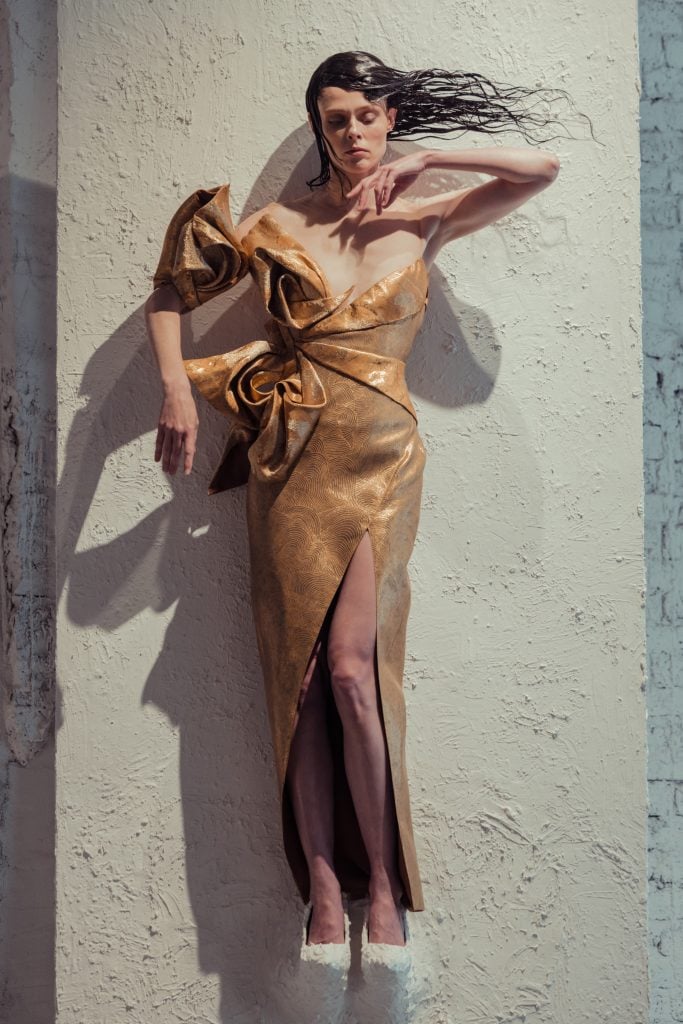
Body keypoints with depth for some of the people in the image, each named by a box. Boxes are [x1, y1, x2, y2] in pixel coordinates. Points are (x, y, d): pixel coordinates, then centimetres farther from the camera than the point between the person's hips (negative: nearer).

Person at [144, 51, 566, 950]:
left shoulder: (425, 221, 11)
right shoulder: (280, 225, 9)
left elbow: (542, 168, 4)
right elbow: (169, 295, 14)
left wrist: (423, 162, 0)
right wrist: (176, 388, -2)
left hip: (381, 460, -1)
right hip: (291, 460, 1)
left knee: (351, 668, -14)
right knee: (301, 678, -1)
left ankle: (384, 884, 4)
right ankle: (324, 888, 10)